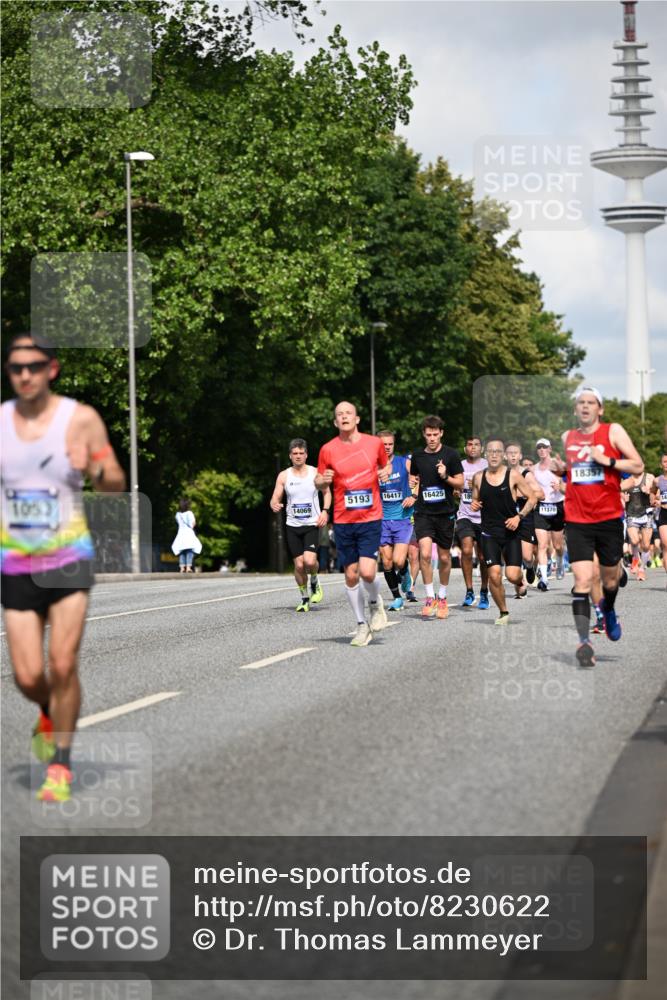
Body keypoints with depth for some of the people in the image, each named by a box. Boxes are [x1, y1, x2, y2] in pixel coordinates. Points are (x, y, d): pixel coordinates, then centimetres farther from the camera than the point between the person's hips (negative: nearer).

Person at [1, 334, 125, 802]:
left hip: (69, 558, -2)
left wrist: (98, 471, -20)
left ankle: (60, 766, 6)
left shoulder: (82, 419, -4)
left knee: (63, 666, -12)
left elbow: (117, 485, 2)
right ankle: (50, 715, 34)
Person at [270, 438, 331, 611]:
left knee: (310, 561, -19)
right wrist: (275, 506, -21)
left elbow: (326, 492, 14)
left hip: (312, 525, -2)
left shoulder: (315, 473, 0)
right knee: (299, 564, 0)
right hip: (293, 526, 2)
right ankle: (304, 598, 19)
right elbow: (275, 499, 3)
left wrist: (325, 511, -2)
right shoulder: (283, 476, 2)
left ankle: (315, 582, 14)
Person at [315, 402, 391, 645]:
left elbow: (385, 465, 20)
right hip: (343, 522, 1)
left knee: (367, 571, -16)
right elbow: (318, 482, 10)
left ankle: (375, 603, 17)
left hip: (371, 519, -1)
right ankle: (362, 625, 19)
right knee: (351, 575, 4)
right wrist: (323, 480, -13)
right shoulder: (328, 449, 0)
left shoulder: (374, 442, 2)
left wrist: (386, 472, -3)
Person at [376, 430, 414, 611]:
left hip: (403, 519, -2)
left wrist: (414, 497, -9)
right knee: (387, 564, 3)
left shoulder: (405, 463, 0)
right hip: (382, 520, 2)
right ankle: (397, 598, 19)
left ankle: (405, 573, 20)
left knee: (398, 561, -15)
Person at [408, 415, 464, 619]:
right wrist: (413, 484, -1)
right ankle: (430, 598, -7)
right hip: (423, 512, 1)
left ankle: (442, 597, 26)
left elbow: (460, 484, 0)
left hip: (445, 512, -1)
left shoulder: (450, 455, -2)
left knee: (444, 557, 8)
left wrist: (446, 477, -18)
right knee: (425, 553, -17)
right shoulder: (417, 456, 6)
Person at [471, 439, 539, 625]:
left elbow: (532, 498, 0)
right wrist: (474, 504, -5)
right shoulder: (478, 477, 4)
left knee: (512, 575, -11)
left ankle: (520, 581, 28)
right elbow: (475, 500, 19)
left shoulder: (513, 475, -4)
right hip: (490, 533, 2)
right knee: (494, 575, -10)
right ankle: (503, 612, 11)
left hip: (511, 532, -2)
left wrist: (519, 517, -12)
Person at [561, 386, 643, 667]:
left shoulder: (613, 431, -1)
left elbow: (638, 466, -7)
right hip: (577, 520, 1)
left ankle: (608, 610, 47)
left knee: (610, 578, 13)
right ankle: (584, 641, -14)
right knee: (582, 581, -12)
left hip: (609, 518, -1)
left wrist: (607, 460, -17)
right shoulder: (567, 438, 10)